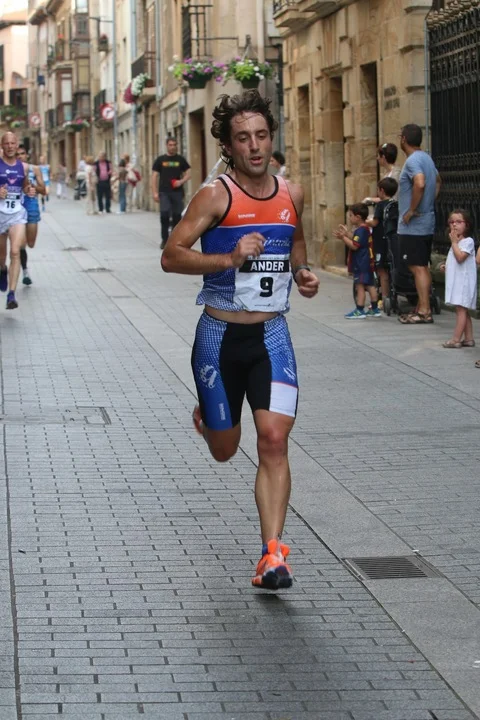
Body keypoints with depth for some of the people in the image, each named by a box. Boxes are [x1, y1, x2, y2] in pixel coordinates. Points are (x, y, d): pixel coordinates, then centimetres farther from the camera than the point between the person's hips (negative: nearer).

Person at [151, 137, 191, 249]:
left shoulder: (180, 159, 9)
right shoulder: (160, 160, 6)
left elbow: (188, 173, 10)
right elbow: (154, 176, 5)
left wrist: (182, 181, -11)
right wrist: (155, 192, -4)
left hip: (177, 192, 2)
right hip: (164, 192, -2)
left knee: (177, 216, 4)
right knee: (164, 214, -15)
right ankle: (164, 239, -5)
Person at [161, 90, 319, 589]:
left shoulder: (291, 194, 4)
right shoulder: (216, 197, -11)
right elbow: (171, 256, -16)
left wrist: (303, 273, 4)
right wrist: (229, 258, -29)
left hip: (272, 334, 2)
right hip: (220, 335, -2)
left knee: (274, 438, -14)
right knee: (224, 450, 11)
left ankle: (273, 554, -13)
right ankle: (207, 415, 50)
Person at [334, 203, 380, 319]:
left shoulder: (360, 230, -18)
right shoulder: (366, 229, 13)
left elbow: (354, 245, -24)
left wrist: (343, 237, -21)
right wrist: (347, 233, 22)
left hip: (361, 264, -10)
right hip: (368, 262, 10)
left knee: (360, 286, -7)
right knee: (370, 285, 14)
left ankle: (359, 310, -5)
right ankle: (375, 309, 19)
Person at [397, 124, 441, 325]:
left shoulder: (413, 161, -17)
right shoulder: (426, 158, 14)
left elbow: (420, 183, -34)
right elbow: (437, 181, 30)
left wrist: (412, 210, -24)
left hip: (413, 226, -10)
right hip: (427, 222, 10)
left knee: (417, 268, -8)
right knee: (423, 267, 14)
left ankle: (424, 312, -9)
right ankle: (422, 308, 20)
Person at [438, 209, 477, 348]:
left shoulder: (468, 241, -12)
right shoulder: (457, 242, 18)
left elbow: (460, 257, -25)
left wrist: (454, 242, -17)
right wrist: (446, 266, 12)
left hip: (464, 281, -10)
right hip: (455, 281, 10)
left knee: (461, 309, -11)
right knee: (463, 311, 11)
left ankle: (456, 339, -13)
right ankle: (468, 338, 15)